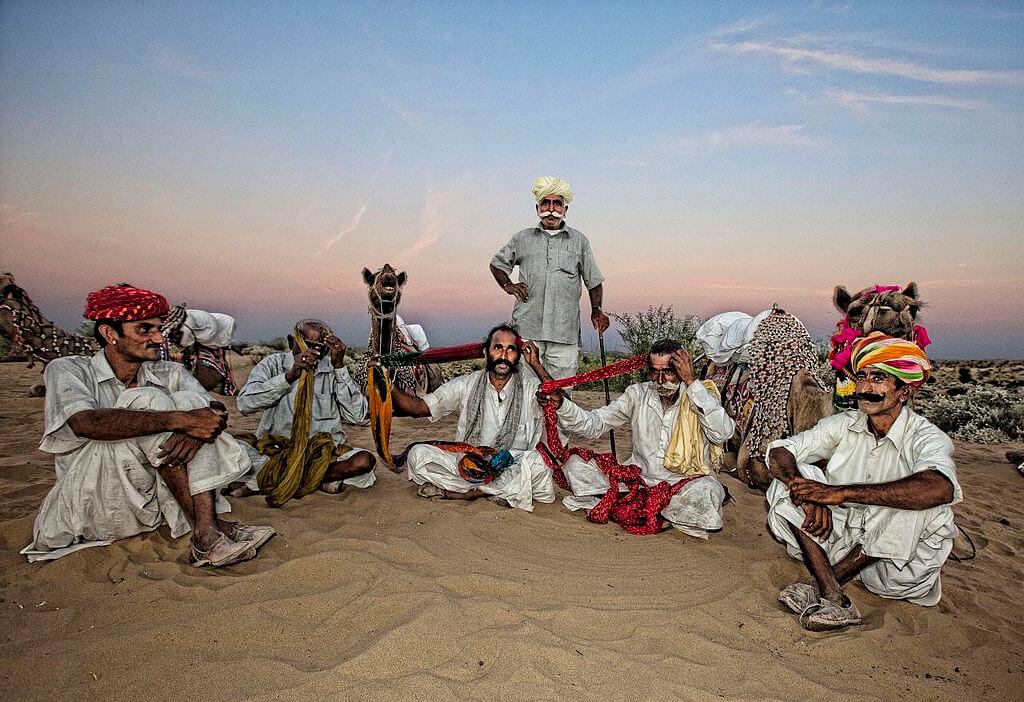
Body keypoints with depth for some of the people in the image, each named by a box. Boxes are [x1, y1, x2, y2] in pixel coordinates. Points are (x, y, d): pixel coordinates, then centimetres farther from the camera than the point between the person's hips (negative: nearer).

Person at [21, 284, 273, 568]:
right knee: (148, 400, -22)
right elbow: (85, 422, -25)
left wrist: (196, 429, -32)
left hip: (156, 497, 4)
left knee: (190, 401, -14)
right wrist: (179, 420, -33)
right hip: (93, 500, -3)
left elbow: (215, 411, -7)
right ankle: (204, 533, -26)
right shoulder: (67, 369, -3)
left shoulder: (169, 373, 8)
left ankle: (206, 530, -26)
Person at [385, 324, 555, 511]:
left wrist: (537, 366, -17)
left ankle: (451, 493, -20)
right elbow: (420, 407, 1)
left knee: (536, 462, -34)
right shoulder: (466, 385, 2)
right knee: (417, 454, -21)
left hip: (512, 471, 0)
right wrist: (389, 386, -15)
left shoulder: (531, 388, -1)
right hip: (466, 465, 1)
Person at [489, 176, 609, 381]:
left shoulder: (579, 241, 13)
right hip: (527, 328, 0)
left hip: (565, 331, 0)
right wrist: (508, 286, 8)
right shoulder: (522, 239, 13)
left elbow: (593, 281, 17)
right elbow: (497, 263, 25)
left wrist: (596, 309, 3)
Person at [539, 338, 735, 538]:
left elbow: (723, 433, -25)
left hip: (686, 482, -2)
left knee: (706, 490, -37)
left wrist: (692, 382, -23)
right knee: (575, 464, -13)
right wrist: (561, 404, -18)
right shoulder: (638, 394, 2)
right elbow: (594, 424, 0)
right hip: (639, 479, 3)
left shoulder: (701, 396, -6)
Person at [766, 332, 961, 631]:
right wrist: (804, 489, -32)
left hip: (896, 560, -3)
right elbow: (778, 451, -9)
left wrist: (840, 492, -42)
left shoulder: (926, 437, -15)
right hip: (841, 536, 4)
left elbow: (940, 488, -38)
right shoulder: (844, 425, -2)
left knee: (917, 496, -32)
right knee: (787, 485, -15)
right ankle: (834, 598, -26)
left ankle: (822, 583, -21)